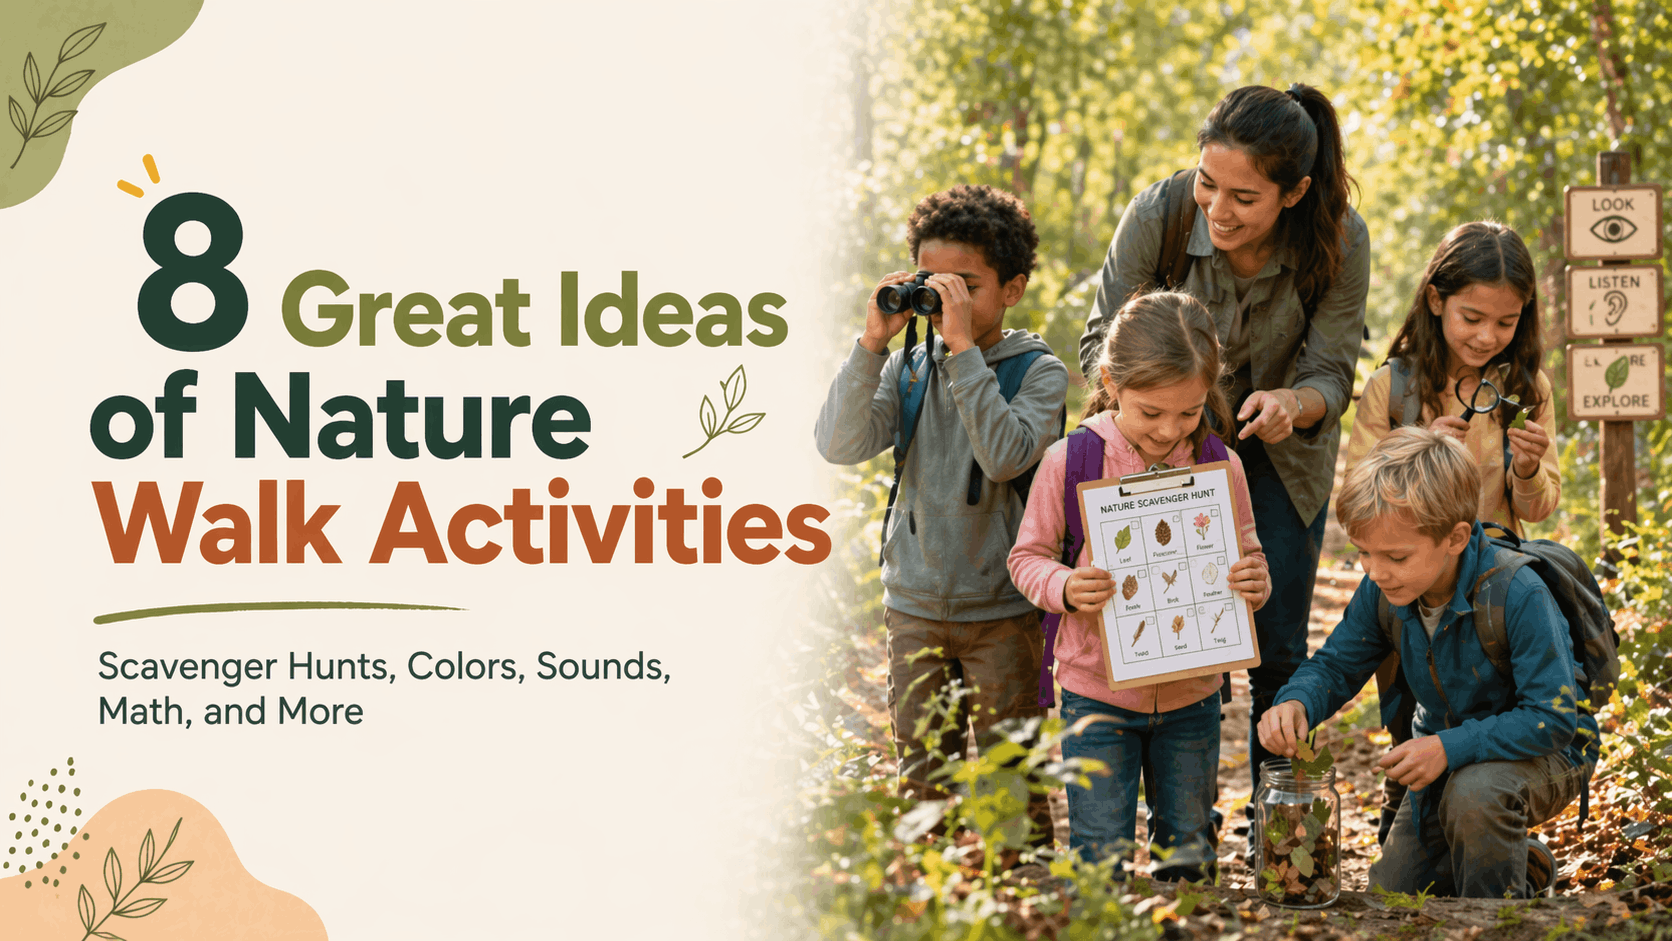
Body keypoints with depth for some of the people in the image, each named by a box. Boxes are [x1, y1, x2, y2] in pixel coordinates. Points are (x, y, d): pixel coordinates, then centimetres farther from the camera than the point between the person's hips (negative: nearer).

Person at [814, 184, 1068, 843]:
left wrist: (964, 349, -24)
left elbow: (1005, 455, -24)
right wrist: (872, 343, -17)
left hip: (1003, 614, -3)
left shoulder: (1039, 371, -5)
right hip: (915, 608, 3)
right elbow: (840, 445, -10)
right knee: (921, 782, 10)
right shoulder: (908, 368, 4)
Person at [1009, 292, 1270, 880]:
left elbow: (1246, 559, 7)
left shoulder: (1219, 468, -4)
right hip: (1099, 693, -2)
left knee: (1188, 862, 11)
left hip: (1191, 694, 2)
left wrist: (1255, 583, -16)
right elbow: (1027, 558, -2)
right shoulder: (1071, 462, -11)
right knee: (1100, 864, -1)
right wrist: (1064, 588, -23)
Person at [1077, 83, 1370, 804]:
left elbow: (1330, 377, -17)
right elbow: (1102, 343, -17)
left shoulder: (1338, 243, -27)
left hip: (1282, 452, 0)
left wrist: (1291, 403, -41)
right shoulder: (1156, 217, -29)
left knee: (1278, 648, 3)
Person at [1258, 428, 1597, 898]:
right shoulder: (1382, 593, -14)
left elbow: (1552, 718, -32)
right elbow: (1336, 665, 0)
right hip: (1448, 754, 7)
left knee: (1474, 793, -40)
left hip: (1546, 751, -7)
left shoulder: (1517, 595, -33)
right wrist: (1296, 704, -24)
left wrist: (1451, 747, -38)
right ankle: (1523, 865, 30)